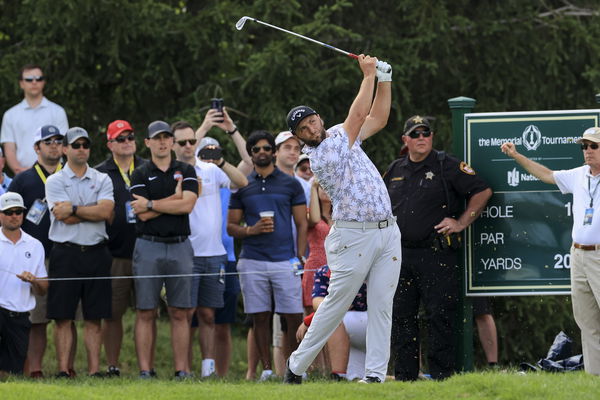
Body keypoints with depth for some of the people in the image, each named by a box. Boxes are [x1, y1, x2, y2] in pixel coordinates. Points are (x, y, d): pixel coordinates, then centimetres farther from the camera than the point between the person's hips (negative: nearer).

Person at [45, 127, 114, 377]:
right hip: (66, 252, -2)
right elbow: (66, 218, -10)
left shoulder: (102, 180, 10)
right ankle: (63, 371, -2)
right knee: (63, 317, -3)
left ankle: (94, 370, 5)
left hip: (96, 253, 2)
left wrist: (73, 209, -10)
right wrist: (94, 211, -4)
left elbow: (106, 212, -7)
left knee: (94, 318, 3)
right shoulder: (55, 181, 3)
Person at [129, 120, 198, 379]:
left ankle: (182, 371, 3)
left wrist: (151, 204, -6)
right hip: (148, 247, -1)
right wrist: (174, 198, -5)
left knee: (180, 313, 1)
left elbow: (187, 205, -7)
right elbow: (143, 214, -6)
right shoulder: (140, 175, 6)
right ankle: (145, 370, -1)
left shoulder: (186, 172, 10)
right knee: (146, 312, -2)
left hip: (180, 246, 1)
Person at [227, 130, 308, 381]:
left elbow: (301, 225, 8)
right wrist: (251, 230, -9)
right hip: (252, 261, 1)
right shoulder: (242, 187, 11)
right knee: (260, 318, 2)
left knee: (294, 317, -6)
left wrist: (300, 258, -3)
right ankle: (266, 369, 7)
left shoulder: (290, 184, 9)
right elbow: (231, 227, 11)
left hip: (285, 260, -1)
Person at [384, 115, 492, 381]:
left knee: (439, 316, -6)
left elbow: (482, 191, -2)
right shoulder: (395, 171, 16)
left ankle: (441, 374, -3)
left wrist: (461, 222, -7)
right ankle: (404, 376, 11)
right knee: (401, 317, 6)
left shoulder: (448, 167, -1)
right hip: (400, 254, 5)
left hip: (436, 254, -5)